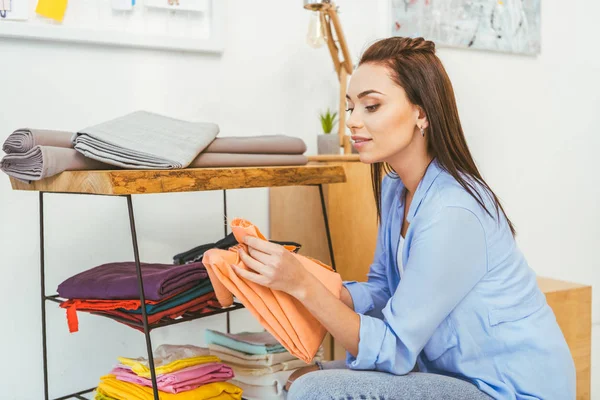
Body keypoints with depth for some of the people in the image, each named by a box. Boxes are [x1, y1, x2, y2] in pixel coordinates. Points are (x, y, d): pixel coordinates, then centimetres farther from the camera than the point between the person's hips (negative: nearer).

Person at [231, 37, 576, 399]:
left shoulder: (451, 214, -25)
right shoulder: (395, 187, 2)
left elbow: (393, 351, -20)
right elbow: (382, 291, 7)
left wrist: (303, 285, -27)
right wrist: (287, 276, -7)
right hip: (454, 370, 8)